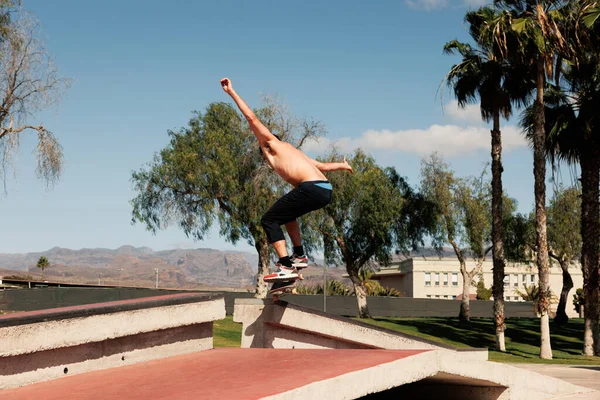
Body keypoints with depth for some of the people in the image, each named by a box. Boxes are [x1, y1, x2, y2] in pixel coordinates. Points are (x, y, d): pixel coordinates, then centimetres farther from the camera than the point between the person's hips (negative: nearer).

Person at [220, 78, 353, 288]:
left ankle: (286, 267, -12)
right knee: (287, 212, 33)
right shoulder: (291, 151, 33)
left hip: (312, 188, -9)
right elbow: (322, 165, 39)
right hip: (325, 190, 9)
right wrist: (343, 165, 57)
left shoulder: (270, 142, 14)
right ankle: (299, 256, 33)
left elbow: (251, 117, 6)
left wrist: (231, 92, 12)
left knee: (269, 220, -1)